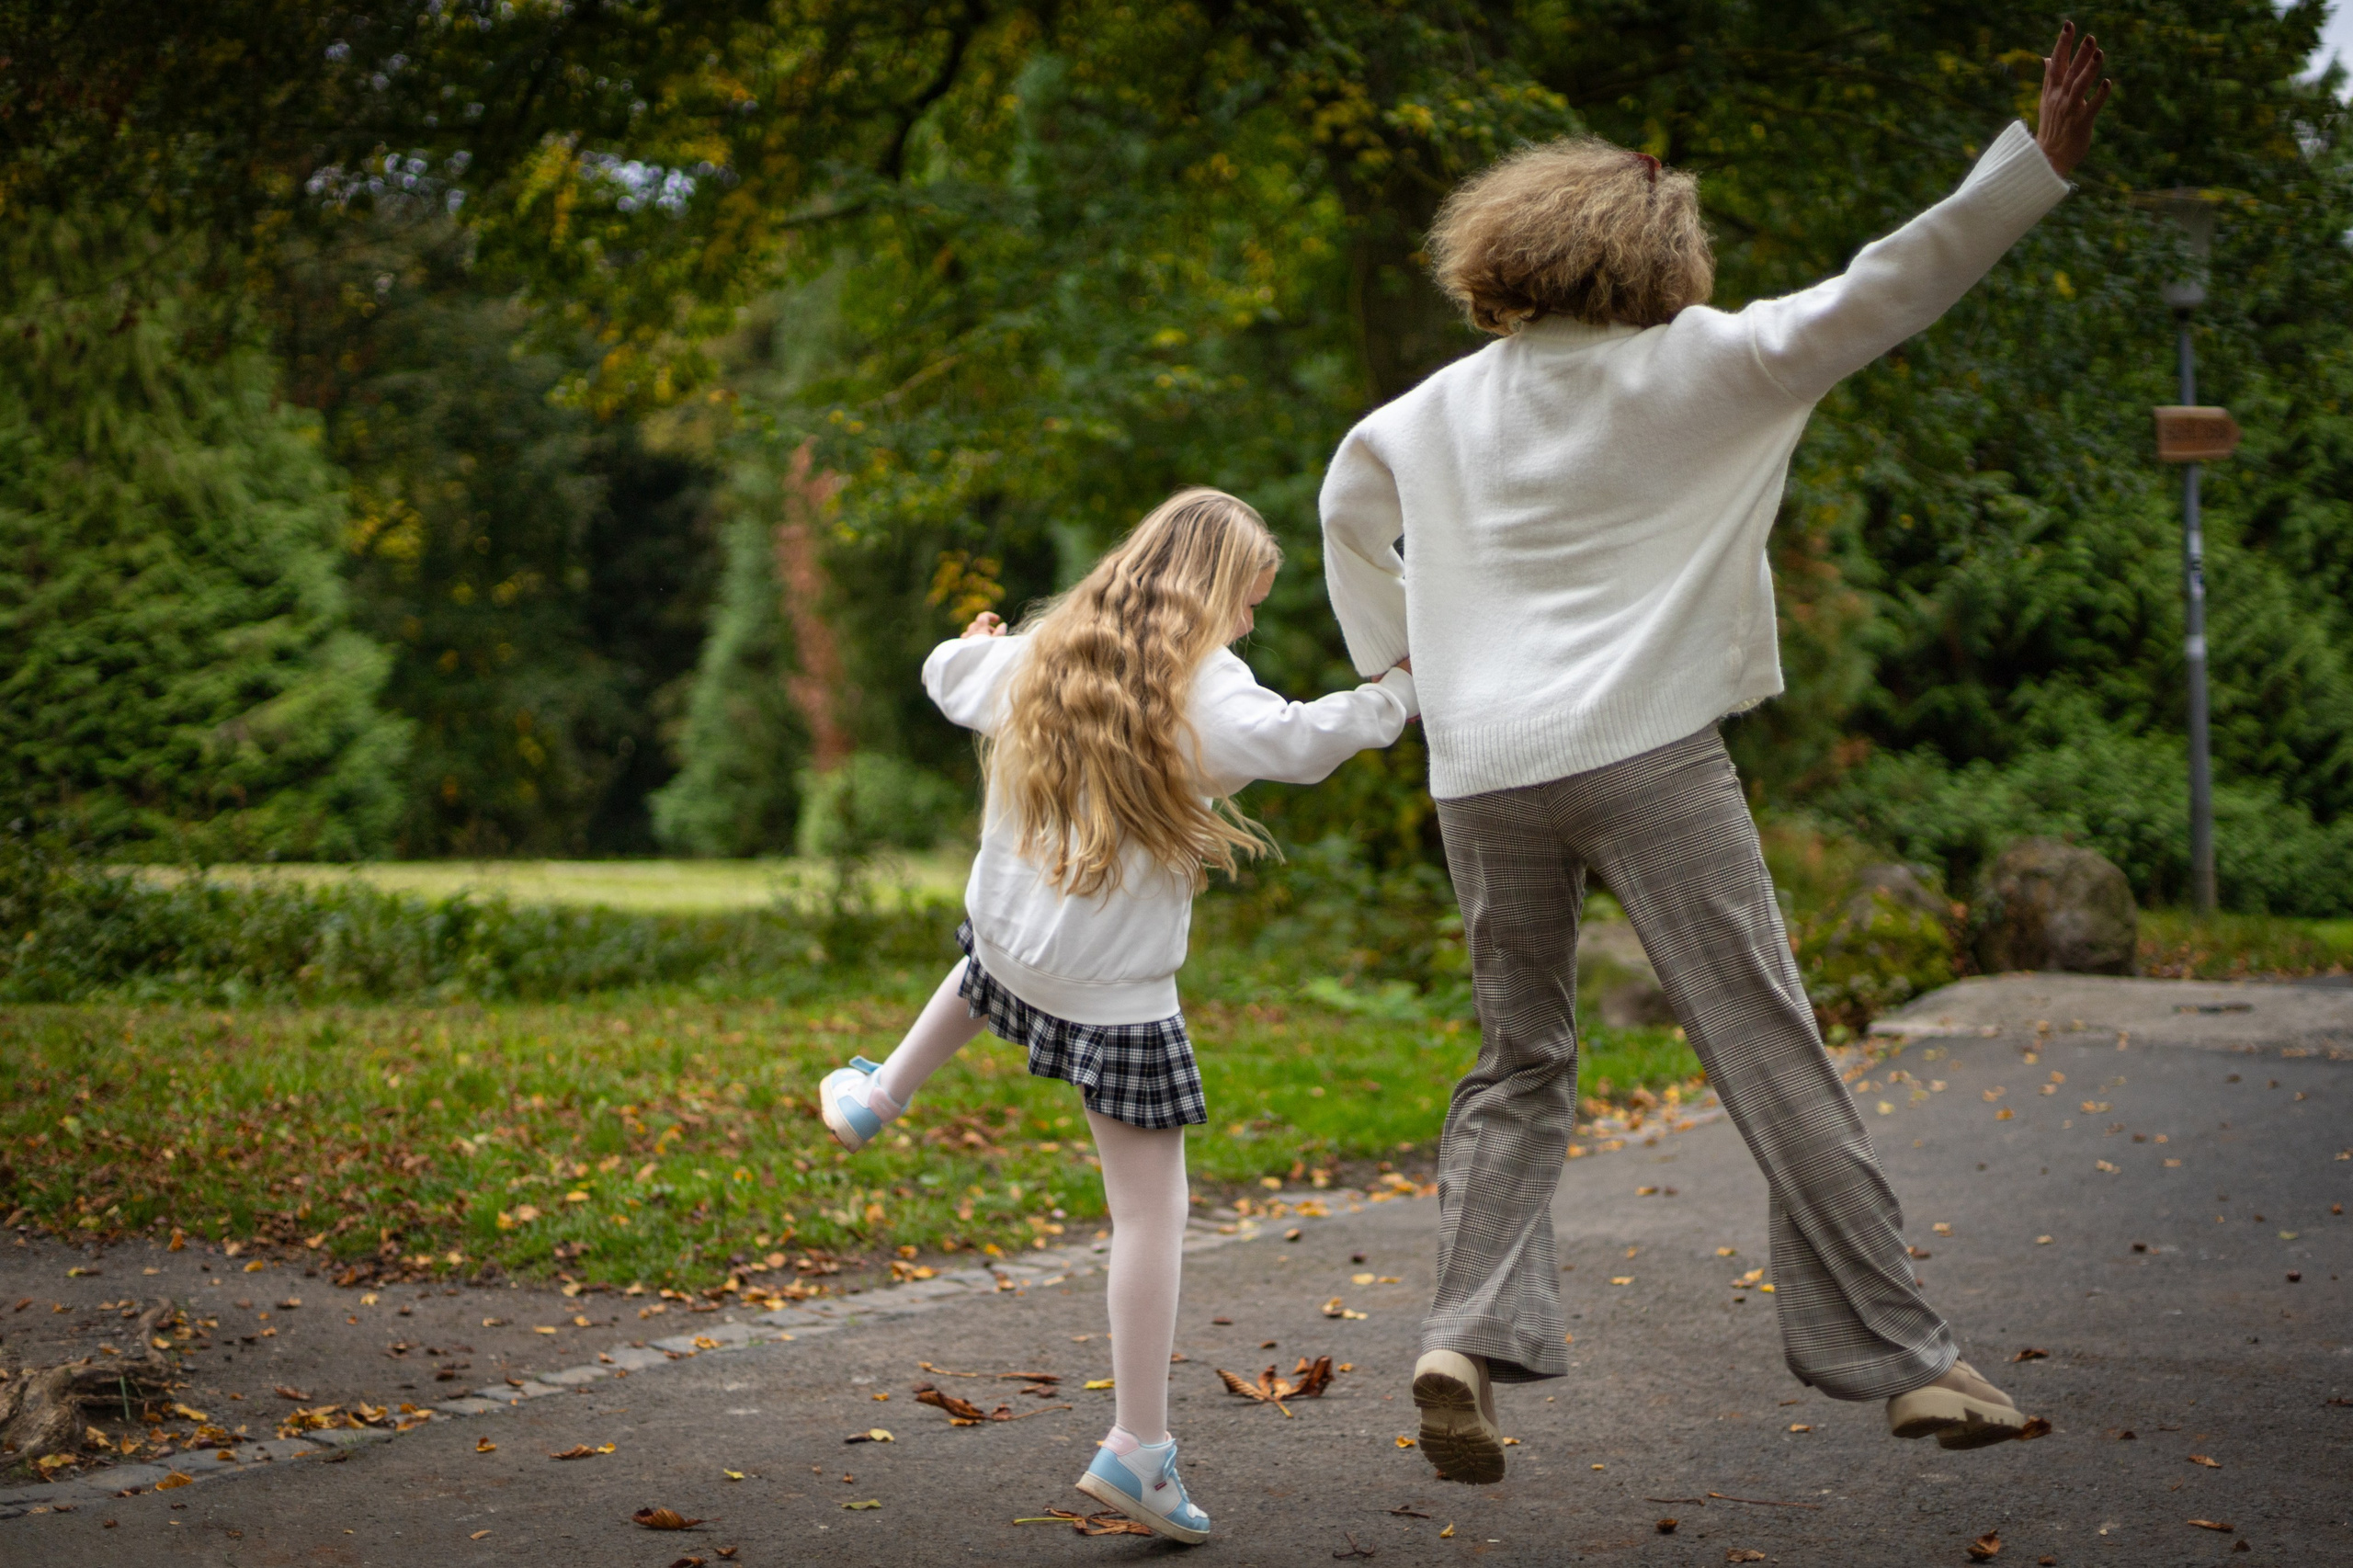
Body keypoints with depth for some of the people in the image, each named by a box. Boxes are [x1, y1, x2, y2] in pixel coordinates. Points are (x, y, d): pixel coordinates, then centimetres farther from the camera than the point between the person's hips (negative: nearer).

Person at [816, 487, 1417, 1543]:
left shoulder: (1042, 656, 8)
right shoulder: (1198, 685, -14)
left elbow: (949, 676, 27)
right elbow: (1294, 742, -29)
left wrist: (969, 645, 50)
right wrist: (1399, 691, -16)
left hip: (1009, 946, 7)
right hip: (1115, 989, -7)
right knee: (1150, 1209, -1)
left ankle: (875, 1098, 58)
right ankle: (1137, 1448, -3)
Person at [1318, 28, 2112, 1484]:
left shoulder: (1437, 410, 16)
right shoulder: (1688, 369, 2)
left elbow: (1348, 507, 32)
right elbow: (1877, 296, -2)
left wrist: (1395, 653, 38)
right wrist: (2037, 160, 0)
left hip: (1483, 770, 4)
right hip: (1644, 751, -4)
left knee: (1521, 1067, 14)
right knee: (1772, 1055, 0)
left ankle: (1473, 1331, -6)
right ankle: (1901, 1356, 2)